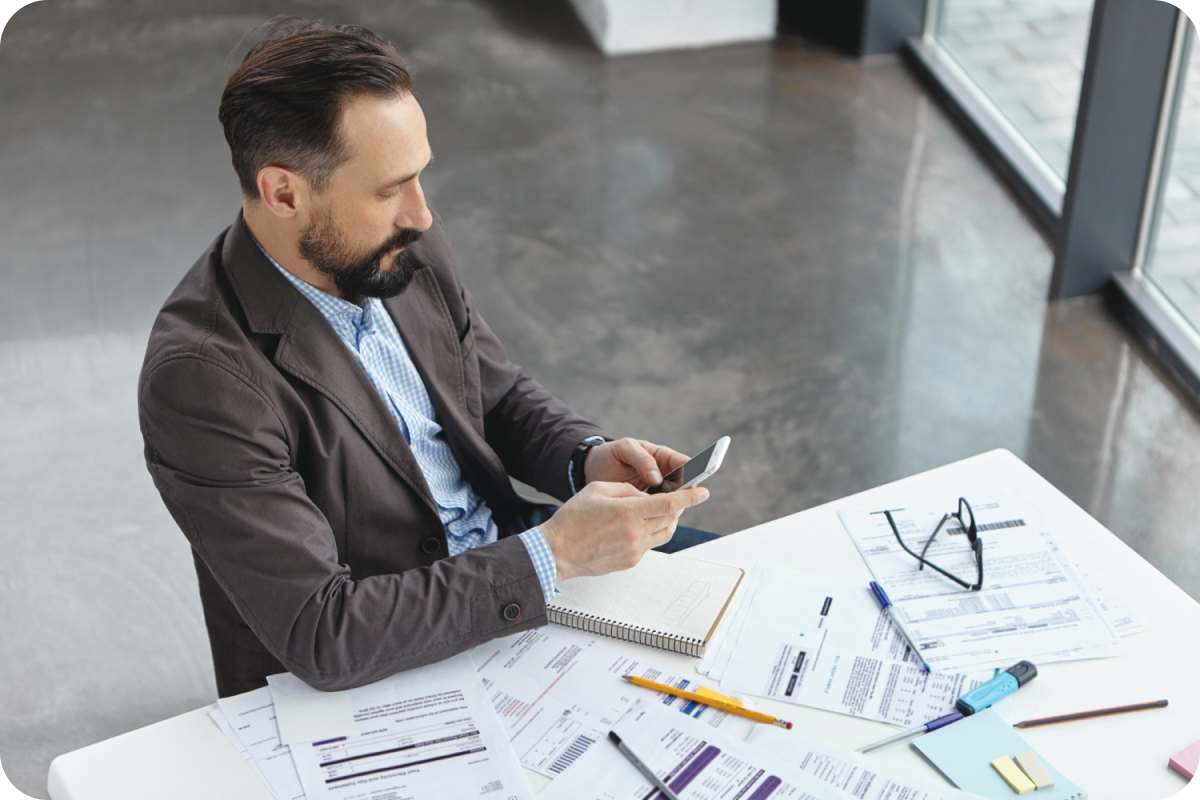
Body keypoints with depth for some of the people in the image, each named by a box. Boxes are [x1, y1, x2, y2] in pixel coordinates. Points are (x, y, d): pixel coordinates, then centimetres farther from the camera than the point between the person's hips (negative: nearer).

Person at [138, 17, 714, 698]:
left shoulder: (408, 249, -6)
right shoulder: (201, 378, -29)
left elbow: (498, 393, 11)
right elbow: (321, 638, -31)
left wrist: (589, 458, -11)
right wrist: (556, 554, -30)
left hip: (501, 552, 8)